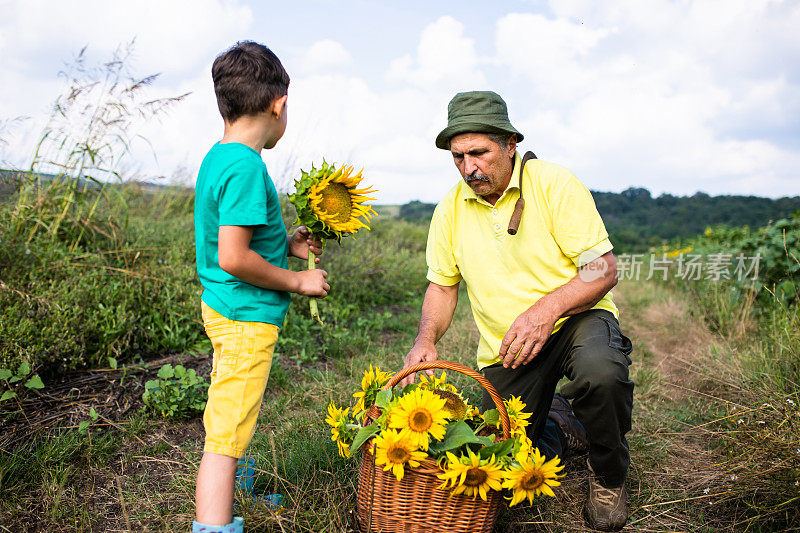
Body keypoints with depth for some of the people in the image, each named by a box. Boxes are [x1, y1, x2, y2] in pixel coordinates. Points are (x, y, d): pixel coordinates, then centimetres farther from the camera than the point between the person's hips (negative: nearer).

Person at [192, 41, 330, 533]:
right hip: (246, 318, -11)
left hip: (228, 312, 11)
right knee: (224, 440, -3)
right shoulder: (246, 167, -22)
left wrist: (285, 244, 12)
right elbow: (233, 258, -28)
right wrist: (297, 281, -15)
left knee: (227, 428, 27)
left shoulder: (216, 157, 9)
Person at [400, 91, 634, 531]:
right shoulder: (450, 209, -1)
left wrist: (546, 309, -31)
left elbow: (603, 269, -15)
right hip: (504, 345, 3)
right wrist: (426, 339, -11)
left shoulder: (553, 184, -13)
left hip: (575, 317, -3)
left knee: (601, 371, -37)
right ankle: (557, 422, 34)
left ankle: (608, 476, -4)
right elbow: (442, 285, 8)